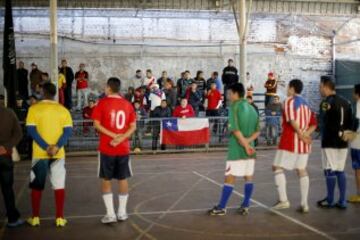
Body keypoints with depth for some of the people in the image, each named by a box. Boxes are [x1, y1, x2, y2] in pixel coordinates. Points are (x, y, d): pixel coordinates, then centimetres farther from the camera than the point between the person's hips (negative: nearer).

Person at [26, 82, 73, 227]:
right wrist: (56, 147, -14)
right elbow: (68, 131, -7)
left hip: (39, 153, -1)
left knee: (37, 186, 10)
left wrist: (46, 147, -15)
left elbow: (31, 130, -12)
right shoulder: (63, 110, 2)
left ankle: (35, 218, 15)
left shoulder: (34, 109, -4)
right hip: (58, 154, 1)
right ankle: (59, 218, 6)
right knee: (59, 185, 6)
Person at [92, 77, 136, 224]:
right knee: (123, 179, 11)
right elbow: (133, 127, -1)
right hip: (123, 148, 3)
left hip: (106, 148, -3)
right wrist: (121, 138, -10)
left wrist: (113, 135, -11)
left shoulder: (102, 103, -5)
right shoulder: (127, 104, 4)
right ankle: (122, 213, 17)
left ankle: (110, 214, 5)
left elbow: (96, 124, -11)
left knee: (106, 180, 8)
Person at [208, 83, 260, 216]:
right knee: (248, 177, 11)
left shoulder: (234, 106, -9)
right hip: (250, 148, 7)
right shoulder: (252, 108, 12)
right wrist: (247, 141, -6)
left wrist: (245, 145, -16)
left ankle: (221, 208, 4)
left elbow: (235, 129, -19)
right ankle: (245, 206, 14)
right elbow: (257, 131, 8)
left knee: (229, 178, -2)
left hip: (237, 149, -6)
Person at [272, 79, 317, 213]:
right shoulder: (306, 104, 17)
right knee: (302, 170, 12)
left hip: (290, 141, -7)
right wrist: (305, 134, -1)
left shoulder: (289, 100, -5)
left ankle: (283, 200, -5)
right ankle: (304, 204, 10)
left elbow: (292, 120, -20)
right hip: (303, 142, 7)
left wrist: (301, 135, -14)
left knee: (277, 168, 2)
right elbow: (313, 124, 13)